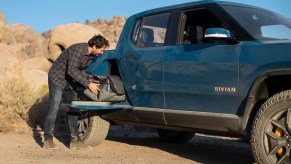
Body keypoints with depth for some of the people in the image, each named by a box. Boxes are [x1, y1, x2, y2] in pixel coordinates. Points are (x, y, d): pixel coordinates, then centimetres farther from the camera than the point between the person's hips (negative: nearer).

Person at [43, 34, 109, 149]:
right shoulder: (78, 50, -28)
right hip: (57, 79, -8)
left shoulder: (91, 54, -2)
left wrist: (90, 82, -2)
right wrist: (88, 84, -37)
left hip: (70, 82, 8)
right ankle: (48, 140, -5)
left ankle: (75, 140, 9)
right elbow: (71, 70, -36)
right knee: (53, 109, -10)